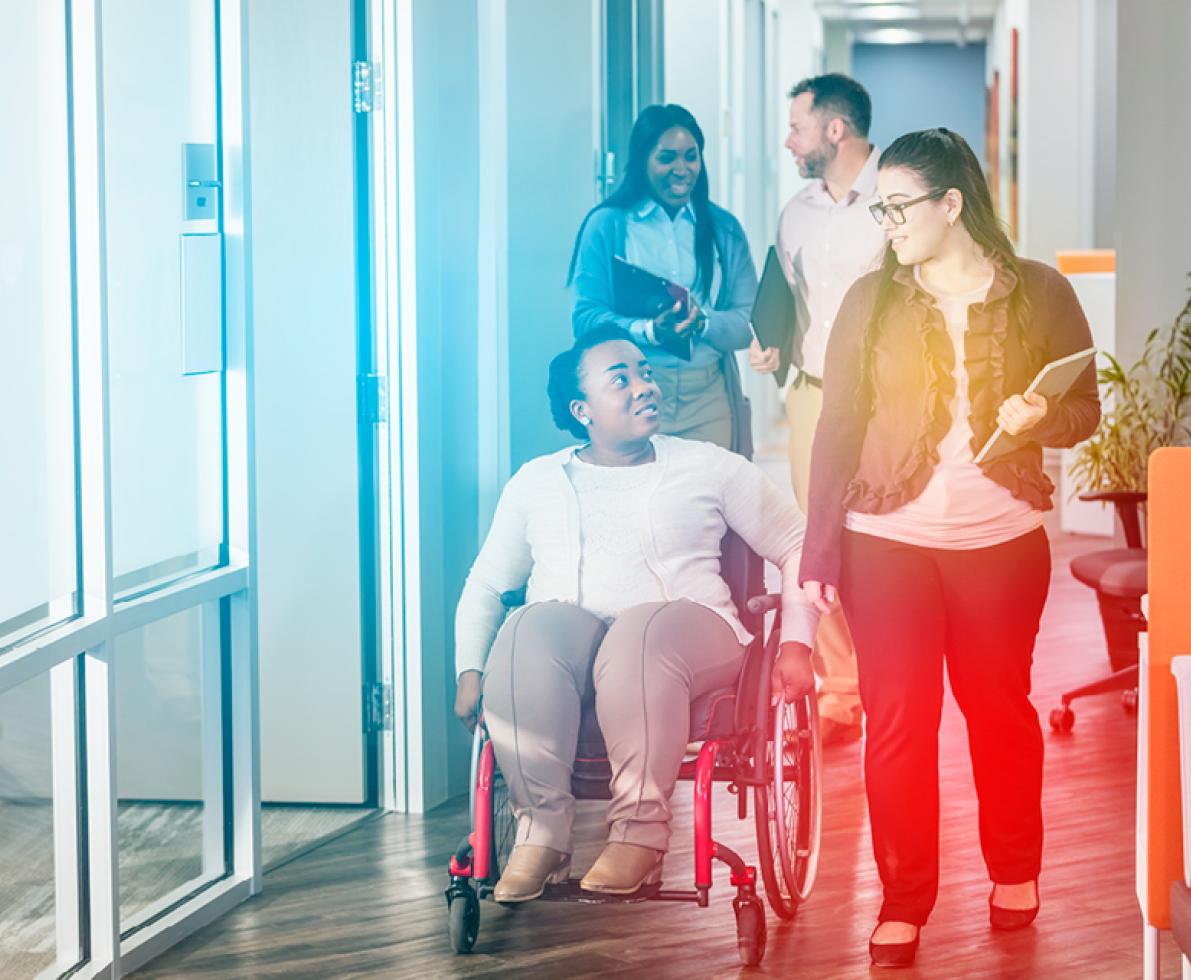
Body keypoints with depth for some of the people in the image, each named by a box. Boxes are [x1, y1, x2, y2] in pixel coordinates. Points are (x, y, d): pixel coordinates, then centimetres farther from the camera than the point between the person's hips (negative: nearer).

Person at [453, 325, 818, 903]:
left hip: (687, 632, -1)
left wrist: (796, 643, 3)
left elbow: (796, 547, 17)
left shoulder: (708, 467, 17)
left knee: (641, 635, -39)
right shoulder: (537, 482, 22)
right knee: (532, 630, -36)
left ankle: (641, 831, -35)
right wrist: (470, 670, 5)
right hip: (568, 634, 1)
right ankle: (542, 829, -32)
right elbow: (485, 586, 23)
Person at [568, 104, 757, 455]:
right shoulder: (607, 225, 2)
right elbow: (585, 317, -5)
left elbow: (748, 323, 4)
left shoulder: (724, 229, 10)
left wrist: (702, 321, -16)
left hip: (709, 398, 2)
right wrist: (649, 330, -22)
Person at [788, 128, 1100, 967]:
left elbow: (1086, 409, 3)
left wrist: (1039, 418, -20)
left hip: (1002, 541, 0)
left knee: (1000, 710, 11)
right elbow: (838, 427, 0)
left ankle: (1015, 873, 31)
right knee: (896, 722, -2)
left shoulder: (1040, 294, -1)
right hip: (887, 542, 0)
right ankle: (903, 901, 9)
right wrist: (820, 548, -5)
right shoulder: (871, 301, 1)